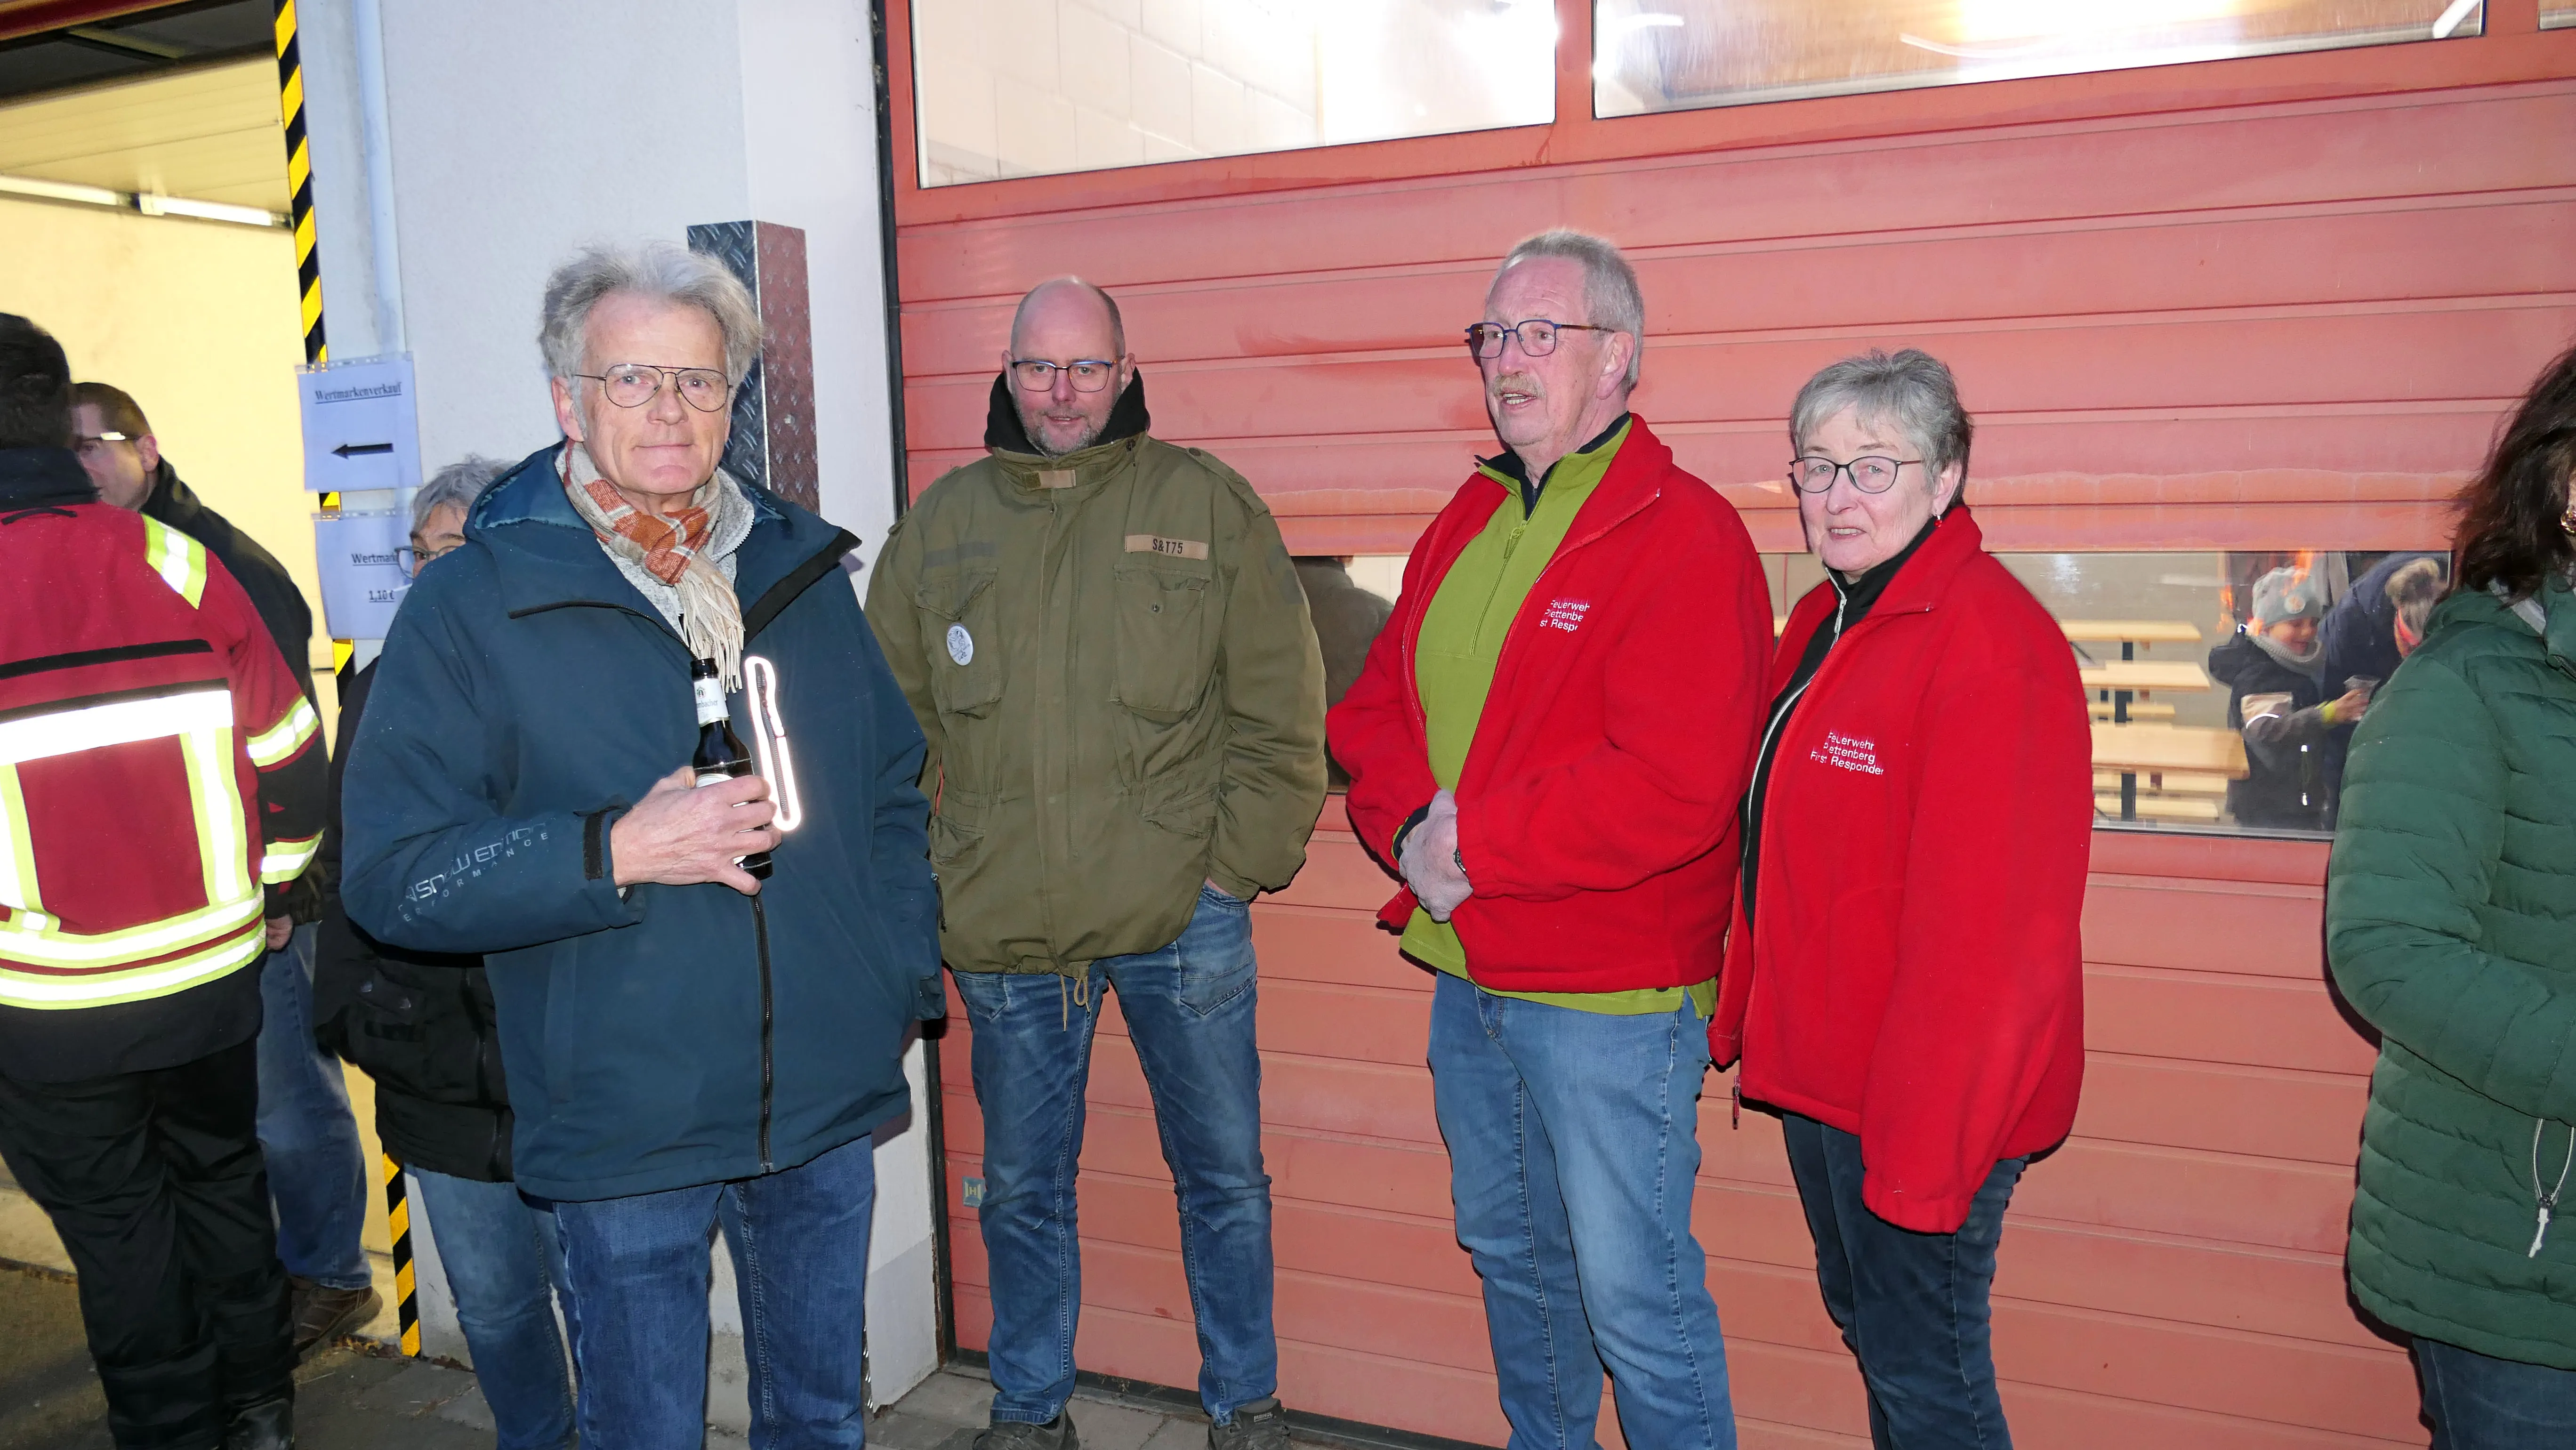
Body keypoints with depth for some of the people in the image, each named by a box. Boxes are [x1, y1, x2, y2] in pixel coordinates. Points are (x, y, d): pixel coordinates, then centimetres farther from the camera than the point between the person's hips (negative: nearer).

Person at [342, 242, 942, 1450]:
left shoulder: (800, 570, 6)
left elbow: (892, 790, 13)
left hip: (828, 1110, 4)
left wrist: (905, 977, 5)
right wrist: (616, 852, -22)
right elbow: (392, 872, -11)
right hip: (624, 1129, -3)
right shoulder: (471, 604, -7)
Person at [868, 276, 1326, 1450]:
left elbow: (1280, 708, 0)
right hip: (1000, 926, 2)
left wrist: (1243, 861, -5)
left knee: (1223, 1172, 12)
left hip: (1182, 914, -1)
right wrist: (930, 874, 4)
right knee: (1022, 1186, 16)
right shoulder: (939, 526, 7)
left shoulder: (1206, 504, 0)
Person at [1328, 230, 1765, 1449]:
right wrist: (1410, 828, -11)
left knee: (1633, 1294, 4)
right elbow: (1375, 708, 9)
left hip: (1610, 995, -8)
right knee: (1507, 1251, 24)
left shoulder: (1685, 536, -15)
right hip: (1466, 972, 8)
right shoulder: (1465, 524, 10)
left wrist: (1473, 843, -20)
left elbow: (1673, 788, -25)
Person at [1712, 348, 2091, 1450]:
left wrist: (1922, 1154, -23)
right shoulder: (1820, 624, 9)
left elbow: (1982, 928, -24)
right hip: (1818, 1078, 9)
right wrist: (1745, 1021, 13)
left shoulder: (1987, 639, -20)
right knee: (1865, 1322, 24)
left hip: (1920, 1104, -9)